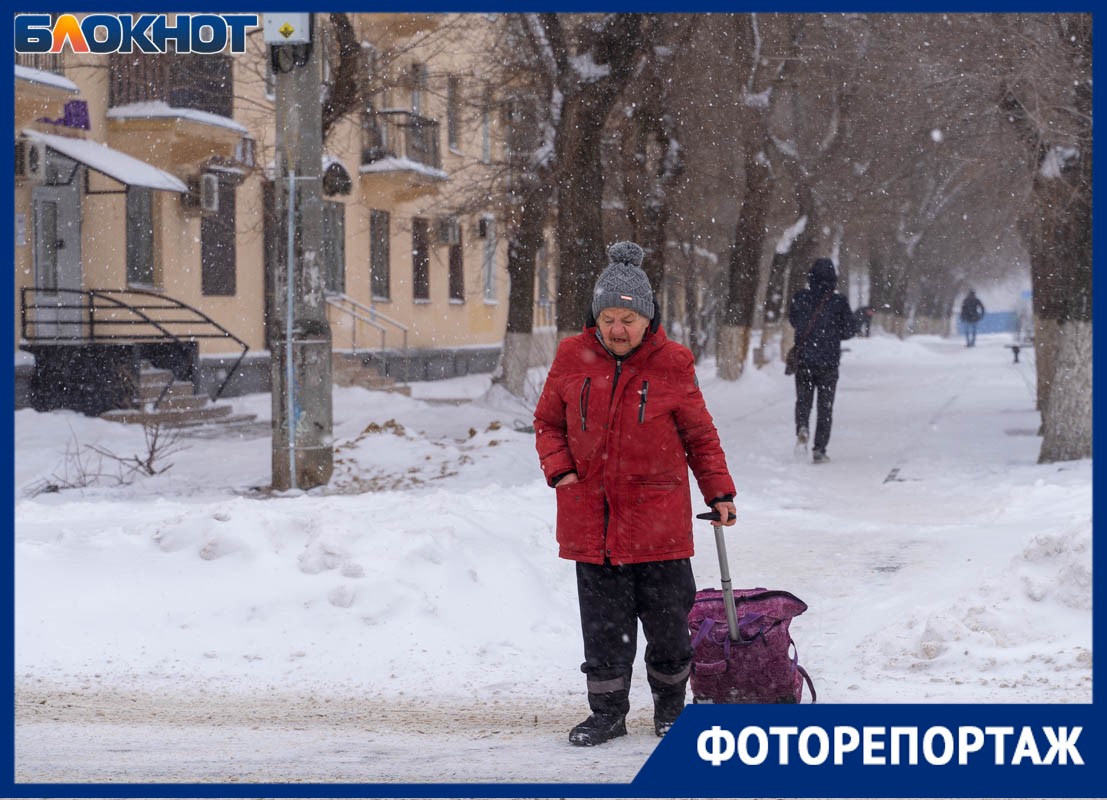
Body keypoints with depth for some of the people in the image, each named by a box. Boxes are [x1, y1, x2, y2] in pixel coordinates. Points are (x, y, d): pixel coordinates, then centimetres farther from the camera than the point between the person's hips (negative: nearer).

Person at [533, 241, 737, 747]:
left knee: (668, 621, 6)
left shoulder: (672, 365, -3)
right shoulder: (572, 359, 0)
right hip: (590, 517, 1)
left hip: (659, 519, -1)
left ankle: (670, 706, 25)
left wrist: (719, 493, 3)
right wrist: (559, 469, -4)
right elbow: (548, 422, 12)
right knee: (603, 625, 7)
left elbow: (700, 435, 7)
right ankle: (607, 713, 18)